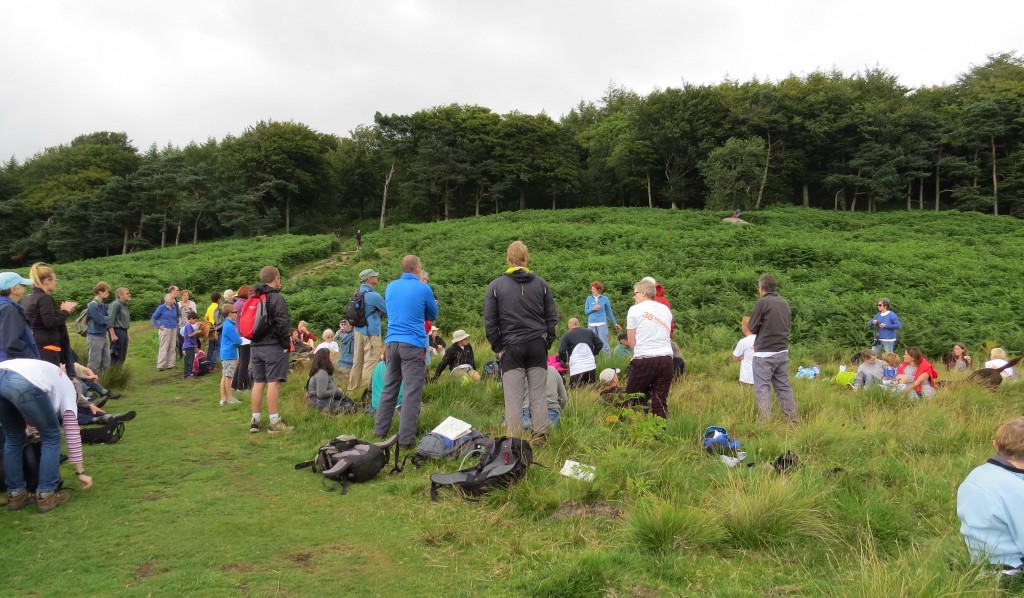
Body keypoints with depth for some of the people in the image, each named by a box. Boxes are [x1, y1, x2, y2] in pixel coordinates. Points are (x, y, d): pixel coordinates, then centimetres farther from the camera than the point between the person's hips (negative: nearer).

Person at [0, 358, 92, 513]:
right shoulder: (68, 389, 27)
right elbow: (73, 435, 24)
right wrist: (80, 472, 26)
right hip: (24, 384, -6)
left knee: (14, 437, 26)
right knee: (51, 437, 15)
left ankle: (15, 494, 30)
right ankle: (45, 495, 15)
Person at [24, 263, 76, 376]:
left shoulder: (30, 298, 16)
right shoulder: (44, 298, -13)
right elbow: (51, 322, -21)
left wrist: (61, 310, 9)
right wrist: (65, 311, -7)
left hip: (35, 346, 10)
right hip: (46, 347, -10)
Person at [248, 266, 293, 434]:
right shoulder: (276, 298, -10)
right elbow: (282, 324, -17)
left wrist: (254, 342, 18)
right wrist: (286, 345, -9)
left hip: (256, 346, 8)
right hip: (273, 346, -8)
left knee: (258, 382, 11)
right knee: (273, 382, -6)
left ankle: (255, 420, 14)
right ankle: (274, 422, -6)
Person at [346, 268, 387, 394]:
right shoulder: (373, 295, -15)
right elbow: (388, 312, -4)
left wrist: (378, 313, 15)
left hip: (358, 330, 8)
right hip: (371, 333, -8)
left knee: (357, 361, 14)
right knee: (371, 362, -6)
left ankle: (352, 390, 20)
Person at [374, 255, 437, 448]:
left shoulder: (390, 287, 10)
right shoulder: (423, 289, -5)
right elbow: (433, 315, 10)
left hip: (391, 342, 6)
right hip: (413, 344, -6)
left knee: (389, 388, 16)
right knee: (412, 392, -3)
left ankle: (380, 430, 23)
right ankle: (406, 438, -4)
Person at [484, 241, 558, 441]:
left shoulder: (495, 286, -1)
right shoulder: (541, 283, 5)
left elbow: (489, 322, 0)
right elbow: (552, 317, 7)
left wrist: (497, 348, 8)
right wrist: (548, 342, 14)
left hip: (511, 347, -2)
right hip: (538, 346, 2)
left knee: (513, 397, 2)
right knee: (539, 394, 8)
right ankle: (540, 436, 12)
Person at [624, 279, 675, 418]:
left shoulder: (635, 310, 1)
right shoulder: (666, 310, 15)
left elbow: (631, 340, 3)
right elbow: (668, 335, 17)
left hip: (644, 361, -4)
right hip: (666, 359, 5)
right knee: (660, 402, 6)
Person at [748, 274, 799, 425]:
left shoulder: (762, 302, -10)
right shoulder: (784, 303, 10)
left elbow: (752, 327, -8)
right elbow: (788, 324, 18)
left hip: (765, 353, -6)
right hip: (783, 351, 6)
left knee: (762, 387, -2)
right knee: (784, 386, 14)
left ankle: (765, 423, -6)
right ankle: (794, 420, 15)